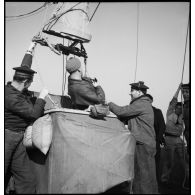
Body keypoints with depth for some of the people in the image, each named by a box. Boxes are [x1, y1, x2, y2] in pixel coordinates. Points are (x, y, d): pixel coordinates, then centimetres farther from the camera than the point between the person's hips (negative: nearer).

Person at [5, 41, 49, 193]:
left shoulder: (16, 89, 4)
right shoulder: (11, 97, -22)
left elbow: (24, 68, 22)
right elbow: (34, 114, -18)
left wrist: (30, 51, 28)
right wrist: (42, 97, -4)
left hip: (17, 140, 9)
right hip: (7, 139, -9)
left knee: (27, 181, 7)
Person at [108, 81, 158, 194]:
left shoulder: (141, 104, -14)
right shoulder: (144, 103, 18)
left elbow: (122, 111, -18)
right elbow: (126, 116, 15)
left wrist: (109, 104, -3)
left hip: (143, 145, -10)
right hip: (146, 143, 10)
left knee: (143, 174, -2)